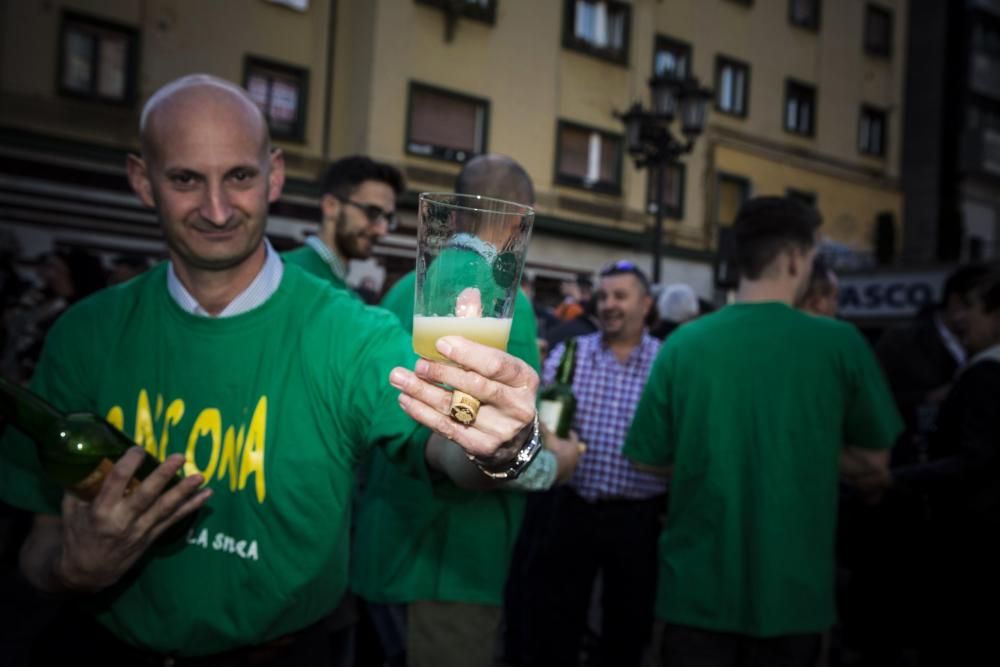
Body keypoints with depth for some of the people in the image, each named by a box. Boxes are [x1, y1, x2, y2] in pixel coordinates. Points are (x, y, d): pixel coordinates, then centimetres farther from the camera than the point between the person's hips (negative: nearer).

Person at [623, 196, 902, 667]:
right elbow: (874, 458, 1)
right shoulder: (841, 343, -10)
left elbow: (648, 458, -1)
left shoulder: (683, 343, -8)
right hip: (793, 587, 0)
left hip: (698, 584, 0)